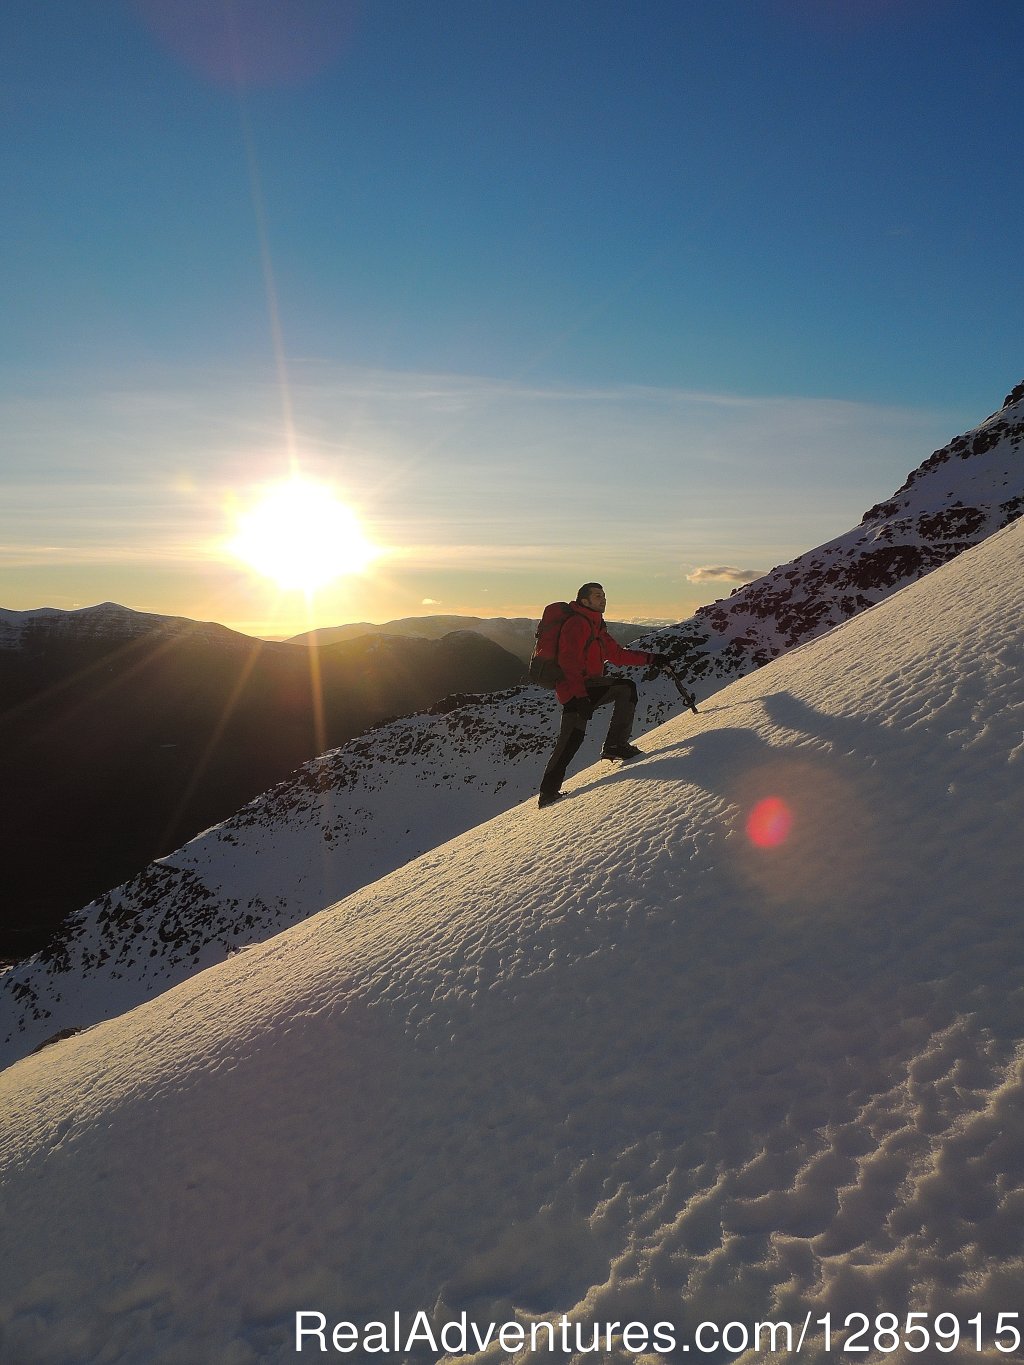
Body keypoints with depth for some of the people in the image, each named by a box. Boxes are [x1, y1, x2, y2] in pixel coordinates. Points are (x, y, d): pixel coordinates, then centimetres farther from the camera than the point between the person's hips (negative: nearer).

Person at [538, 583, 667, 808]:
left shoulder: (597, 627, 24)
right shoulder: (577, 624, -8)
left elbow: (618, 654, 25)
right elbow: (569, 662, -18)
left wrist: (650, 658, 17)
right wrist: (579, 694, -27)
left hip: (585, 688, 9)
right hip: (576, 689, -9)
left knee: (571, 739, 1)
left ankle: (548, 791, 0)